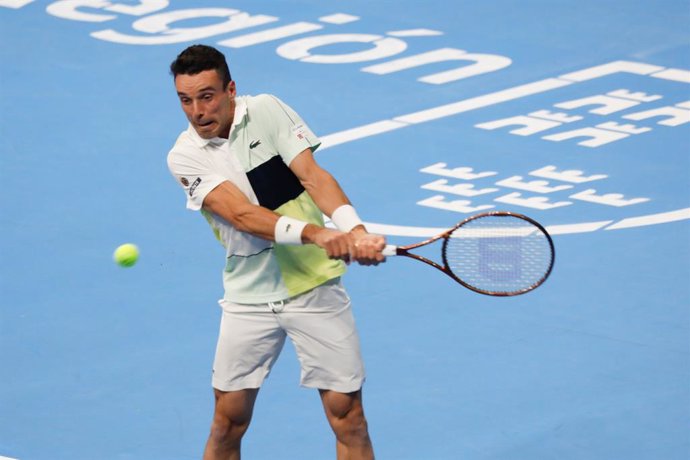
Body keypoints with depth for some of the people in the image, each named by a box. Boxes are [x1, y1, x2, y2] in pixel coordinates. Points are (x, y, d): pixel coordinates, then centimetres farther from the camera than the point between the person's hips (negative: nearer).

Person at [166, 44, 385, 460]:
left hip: (315, 285, 0)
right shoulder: (185, 157, -6)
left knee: (346, 414, -1)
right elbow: (242, 214, -20)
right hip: (249, 296, 1)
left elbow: (313, 176, -13)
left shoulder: (267, 111, -5)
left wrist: (355, 230, -31)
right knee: (229, 420, 3)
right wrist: (314, 233, -35)